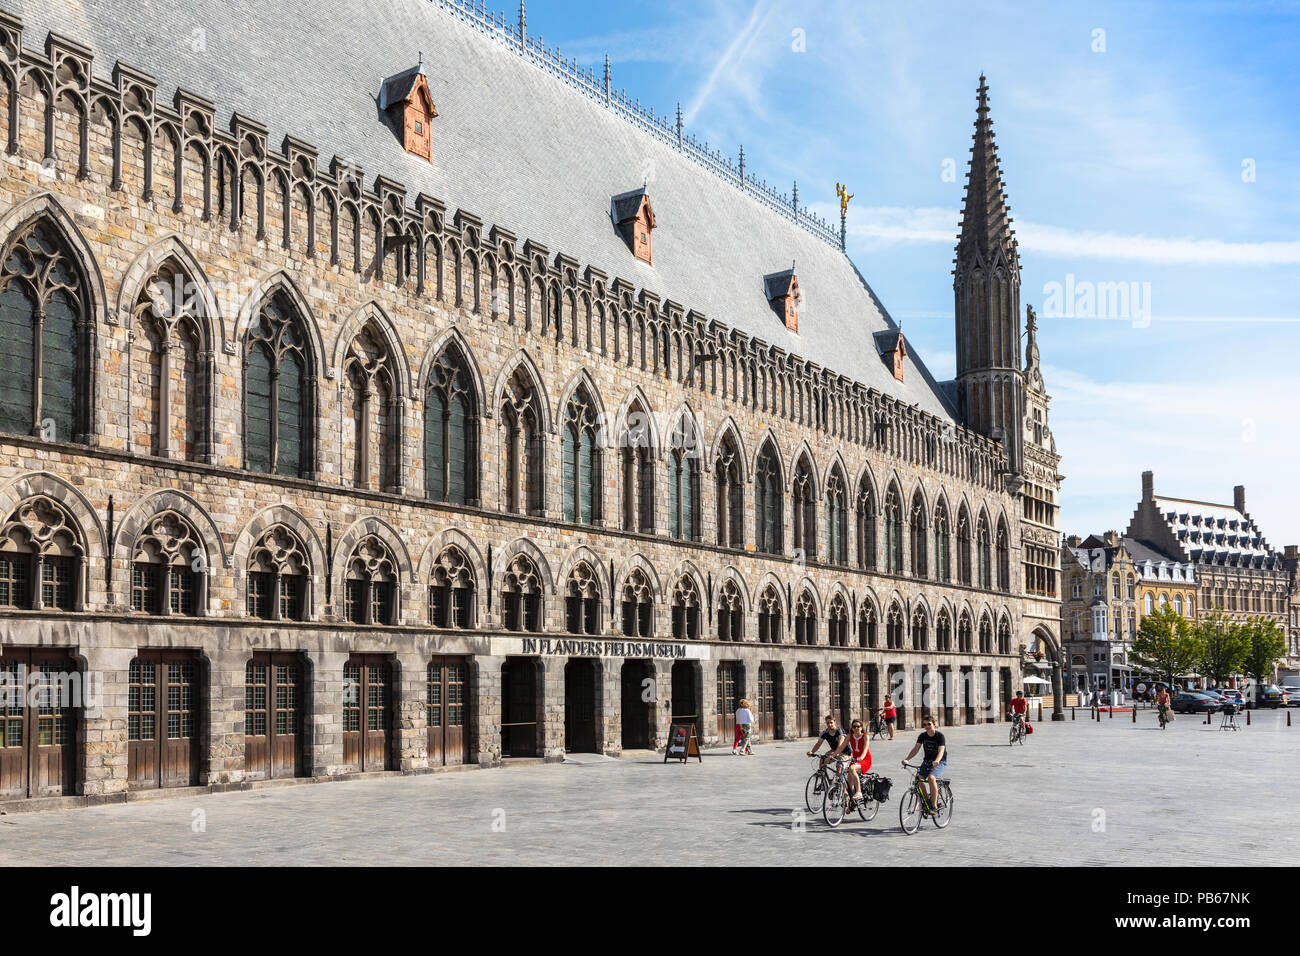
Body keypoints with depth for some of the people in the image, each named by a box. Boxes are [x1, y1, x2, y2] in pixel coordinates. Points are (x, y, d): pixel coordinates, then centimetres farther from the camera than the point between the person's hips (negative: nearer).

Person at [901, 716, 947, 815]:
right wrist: (906, 759, -22)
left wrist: (936, 761, -45)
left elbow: (941, 751, -24)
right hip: (927, 761, 5)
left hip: (940, 762, -5)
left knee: (931, 777, -32)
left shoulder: (939, 736, -12)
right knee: (918, 778, -20)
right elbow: (916, 748, -5)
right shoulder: (923, 736, 2)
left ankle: (934, 806, -25)